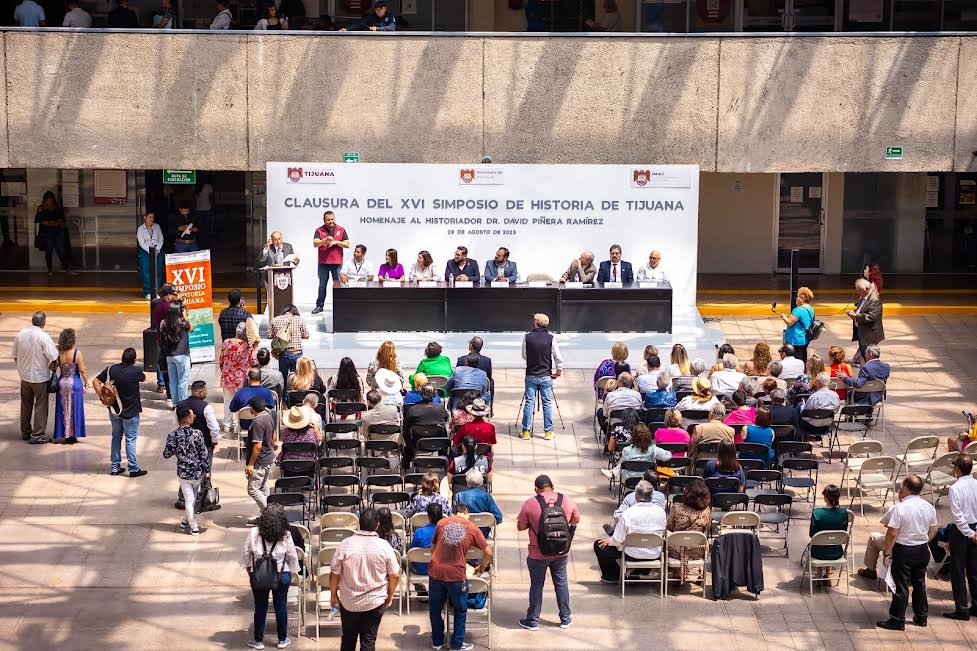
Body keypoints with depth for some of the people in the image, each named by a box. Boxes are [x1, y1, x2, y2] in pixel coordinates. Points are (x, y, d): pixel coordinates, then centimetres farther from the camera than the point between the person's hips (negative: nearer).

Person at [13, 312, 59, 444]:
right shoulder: (43, 337, -20)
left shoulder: (20, 335, -4)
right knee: (40, 406, 4)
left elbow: (15, 356, 5)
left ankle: (25, 432, 27)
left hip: (24, 375, 5)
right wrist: (52, 368, 1)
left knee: (26, 405, 18)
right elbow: (53, 357, -19)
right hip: (40, 377, -5)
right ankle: (37, 435, 4)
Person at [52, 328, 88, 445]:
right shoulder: (77, 354, -17)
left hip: (62, 383, 3)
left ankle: (64, 434, 16)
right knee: (73, 409, 8)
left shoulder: (58, 353, -8)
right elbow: (82, 370, -12)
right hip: (75, 383, -3)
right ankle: (72, 435, 11)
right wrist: (86, 382, 1)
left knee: (63, 409, 13)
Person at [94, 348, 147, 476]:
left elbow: (95, 381, -6)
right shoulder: (136, 371, -17)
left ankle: (115, 467, 20)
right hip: (130, 413, -4)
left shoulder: (111, 369, -7)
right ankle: (133, 469, 6)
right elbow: (143, 378, 6)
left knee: (116, 438, 15)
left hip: (114, 411, 4)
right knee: (130, 440, 2)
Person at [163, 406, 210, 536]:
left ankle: (194, 527, 13)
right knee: (192, 498, 22)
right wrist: (207, 468, 2)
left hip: (183, 472, 0)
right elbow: (204, 453, -12)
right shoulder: (197, 433, -17)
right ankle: (187, 521, 35)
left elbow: (166, 455, -4)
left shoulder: (172, 436, -12)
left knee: (189, 500, 9)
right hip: (197, 471, 0)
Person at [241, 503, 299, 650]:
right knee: (281, 607, 16)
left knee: (260, 608, 15)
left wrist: (249, 572, 11)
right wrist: (294, 572, 11)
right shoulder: (285, 535, -16)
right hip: (281, 576, 0)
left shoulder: (254, 533, -16)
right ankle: (282, 639, 28)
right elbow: (292, 557, -6)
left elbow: (246, 554, -5)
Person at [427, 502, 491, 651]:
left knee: (435, 608, 19)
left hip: (435, 571, 2)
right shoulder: (472, 528, 5)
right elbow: (488, 553, 8)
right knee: (460, 611, 16)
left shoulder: (442, 523, 9)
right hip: (456, 575, -2)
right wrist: (481, 568, 26)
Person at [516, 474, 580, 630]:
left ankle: (533, 621, 19)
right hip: (561, 552, 3)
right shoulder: (566, 500, -6)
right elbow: (576, 520, 8)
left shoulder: (530, 504, -15)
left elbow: (520, 527, -9)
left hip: (538, 554, -3)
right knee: (561, 582, 17)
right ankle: (565, 619, 25)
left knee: (536, 585, 10)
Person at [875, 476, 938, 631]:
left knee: (901, 586, 1)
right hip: (923, 551, 6)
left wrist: (886, 553, -10)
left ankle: (897, 620, 5)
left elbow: (892, 534, -19)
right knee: (919, 584, 18)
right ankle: (921, 616, 26)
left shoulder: (899, 508, -19)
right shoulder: (929, 507, 0)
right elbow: (933, 531, 10)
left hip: (903, 552, -6)